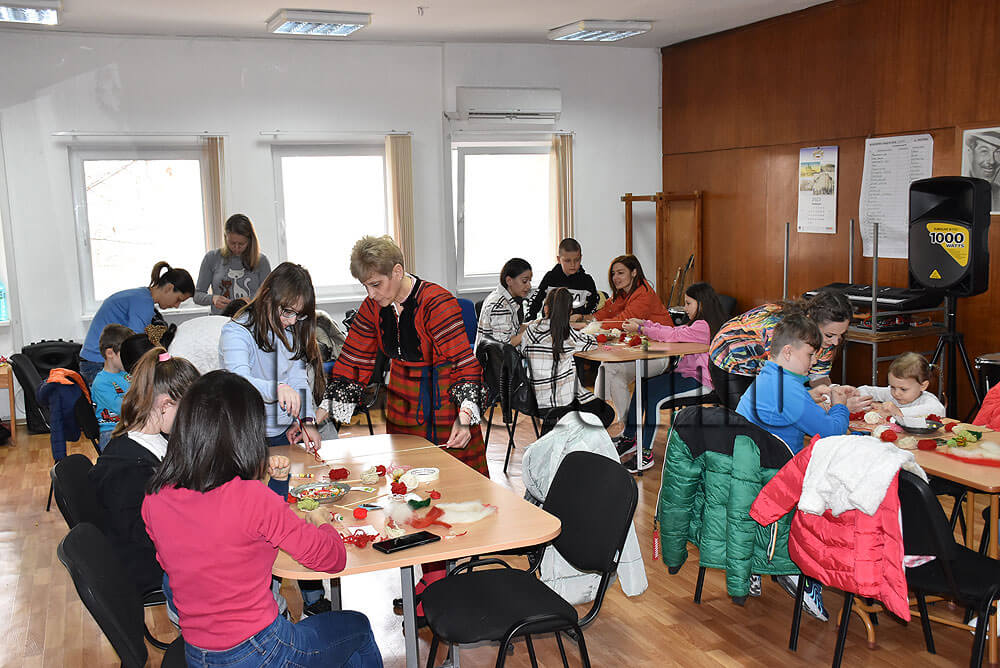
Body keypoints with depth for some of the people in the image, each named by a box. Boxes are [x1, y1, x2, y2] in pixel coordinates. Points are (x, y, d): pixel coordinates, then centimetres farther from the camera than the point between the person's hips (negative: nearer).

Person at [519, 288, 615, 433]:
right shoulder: (569, 335, -14)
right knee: (607, 413, 14)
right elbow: (592, 343, 1)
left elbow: (522, 351, 10)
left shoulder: (531, 330, -5)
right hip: (565, 402, -6)